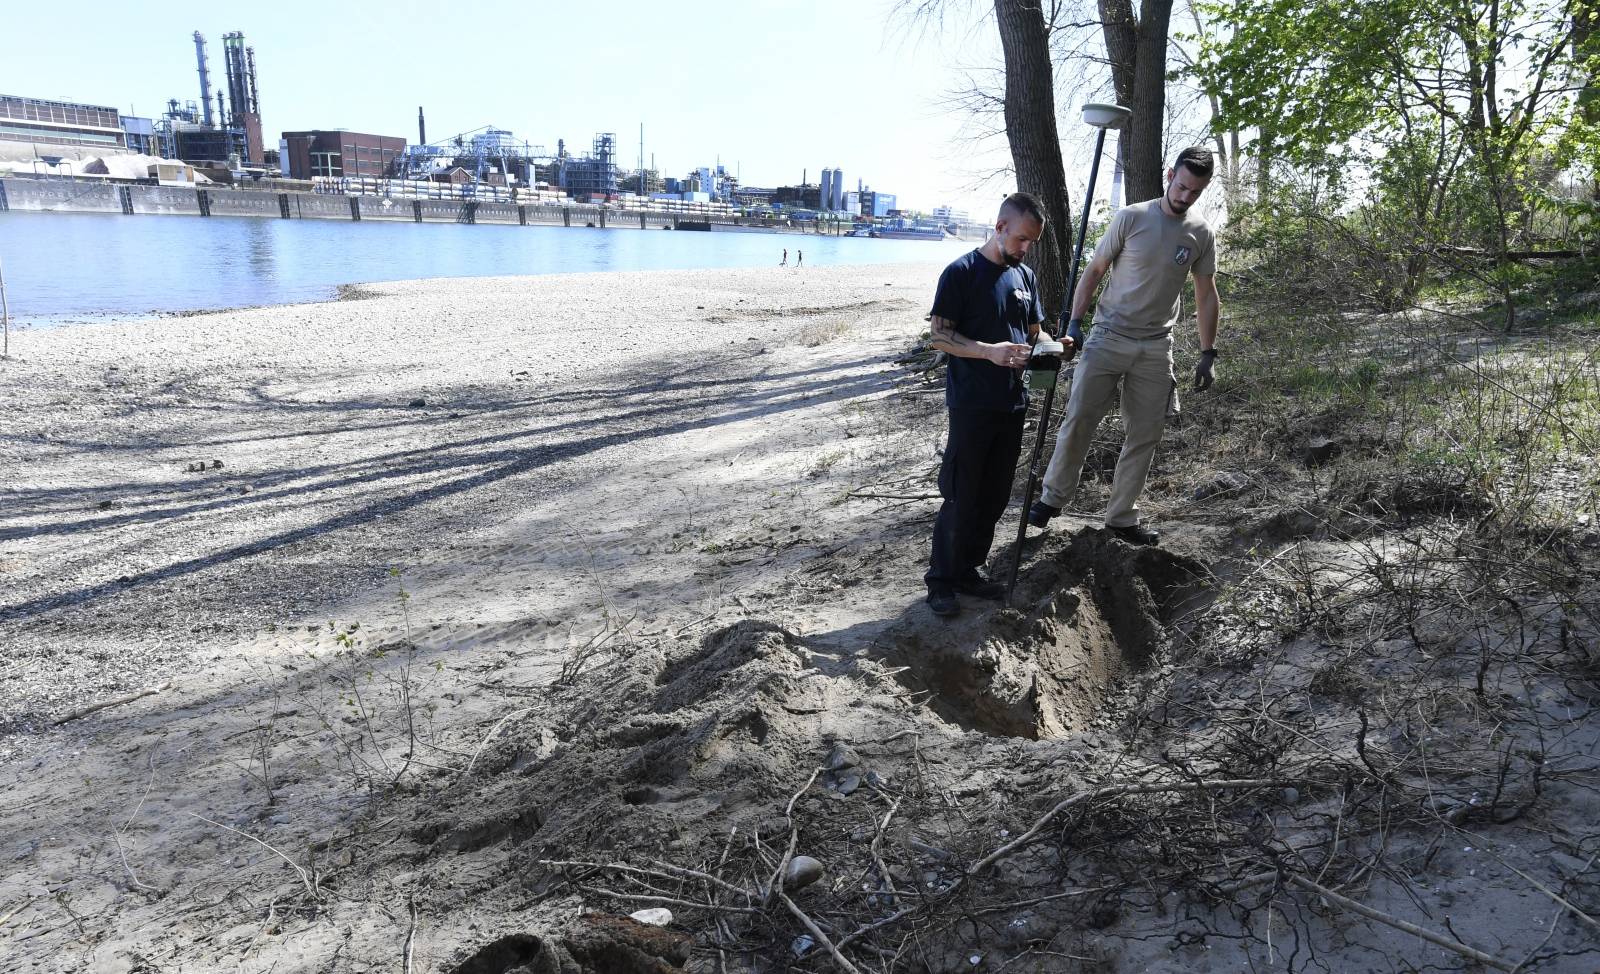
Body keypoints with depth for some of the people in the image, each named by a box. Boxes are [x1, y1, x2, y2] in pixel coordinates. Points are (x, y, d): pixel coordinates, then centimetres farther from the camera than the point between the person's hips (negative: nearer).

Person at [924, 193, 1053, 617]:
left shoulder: (1025, 276, 12)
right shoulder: (961, 272, -9)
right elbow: (938, 334, -12)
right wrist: (989, 351, -25)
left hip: (1011, 404, 7)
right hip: (971, 404, -7)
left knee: (994, 496, 12)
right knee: (961, 498, -2)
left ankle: (968, 571, 26)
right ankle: (940, 580, 11)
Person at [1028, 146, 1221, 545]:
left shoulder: (1202, 235, 3)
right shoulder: (1131, 218, -6)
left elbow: (1206, 295, 11)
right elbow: (1094, 271, -1)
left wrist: (1208, 354, 7)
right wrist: (1074, 323, -10)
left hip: (1156, 348, 3)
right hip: (1109, 337, -3)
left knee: (1145, 436, 5)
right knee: (1078, 419, -7)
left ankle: (1122, 518, 18)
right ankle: (1052, 497, 11)